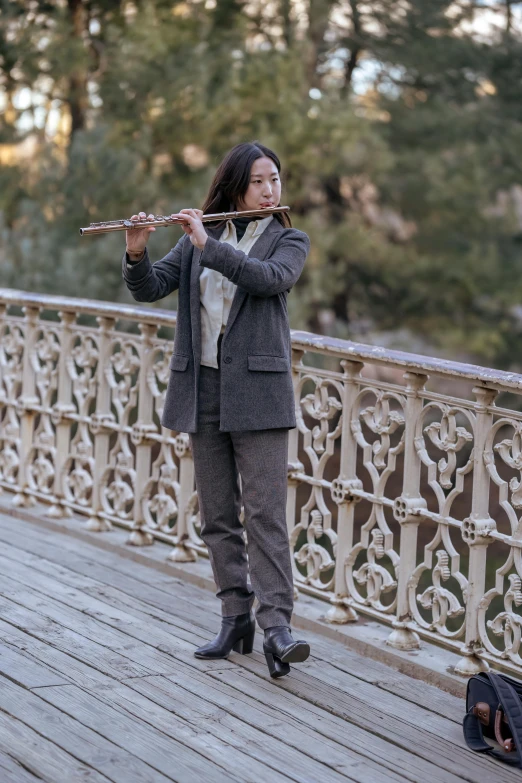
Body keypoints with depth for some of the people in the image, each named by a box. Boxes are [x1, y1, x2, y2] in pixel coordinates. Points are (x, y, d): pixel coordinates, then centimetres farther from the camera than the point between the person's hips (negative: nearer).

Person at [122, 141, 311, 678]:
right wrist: (136, 253, -18)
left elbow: (270, 278, -19)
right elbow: (149, 289, 2)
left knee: (265, 514, -10)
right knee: (217, 514, 7)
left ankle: (276, 628, -15)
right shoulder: (197, 239, 10)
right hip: (203, 392, 4)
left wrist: (208, 245, -24)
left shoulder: (288, 242, 3)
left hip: (257, 392, -4)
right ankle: (236, 618, 15)